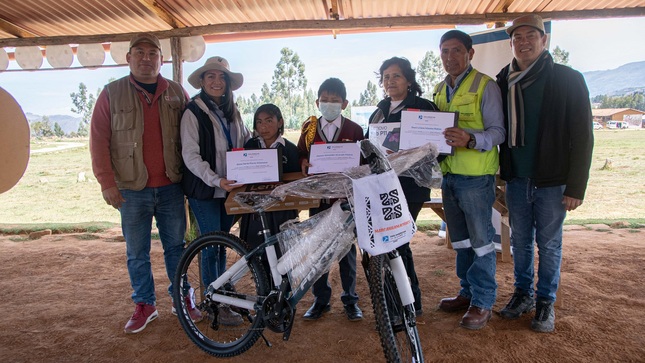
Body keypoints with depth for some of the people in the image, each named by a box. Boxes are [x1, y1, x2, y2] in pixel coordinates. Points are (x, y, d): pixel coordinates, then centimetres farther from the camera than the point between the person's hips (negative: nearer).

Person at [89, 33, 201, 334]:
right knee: (137, 253, 9)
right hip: (131, 189, -1)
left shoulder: (177, 93, 7)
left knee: (175, 246, 11)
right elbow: (99, 140, 0)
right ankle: (144, 305, 25)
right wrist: (106, 182, -6)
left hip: (170, 187, 1)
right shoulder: (112, 93, 2)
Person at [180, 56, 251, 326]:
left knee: (222, 243, 14)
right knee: (211, 245, -2)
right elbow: (191, 156, -14)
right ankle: (216, 304, 11)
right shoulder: (193, 112, -8)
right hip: (204, 191, -5)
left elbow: (247, 143, 14)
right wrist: (215, 180, -25)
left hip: (229, 188, 6)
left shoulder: (232, 111, 12)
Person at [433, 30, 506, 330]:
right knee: (460, 239, 16)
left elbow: (498, 131, -13)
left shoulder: (485, 85, -7)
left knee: (481, 240, 1)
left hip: (476, 175, -7)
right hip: (449, 174, 7)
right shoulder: (440, 89, 14)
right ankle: (468, 292, 31)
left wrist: (470, 140, -31)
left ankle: (483, 302, 14)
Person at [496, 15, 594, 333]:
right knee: (520, 241, 13)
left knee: (549, 244, 6)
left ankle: (546, 302, 22)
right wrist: (501, 173, 2)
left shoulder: (568, 80, -4)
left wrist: (576, 187, -11)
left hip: (552, 179, -3)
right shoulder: (503, 83, 7)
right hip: (516, 178, 4)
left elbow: (582, 136, -7)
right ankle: (523, 294, 28)